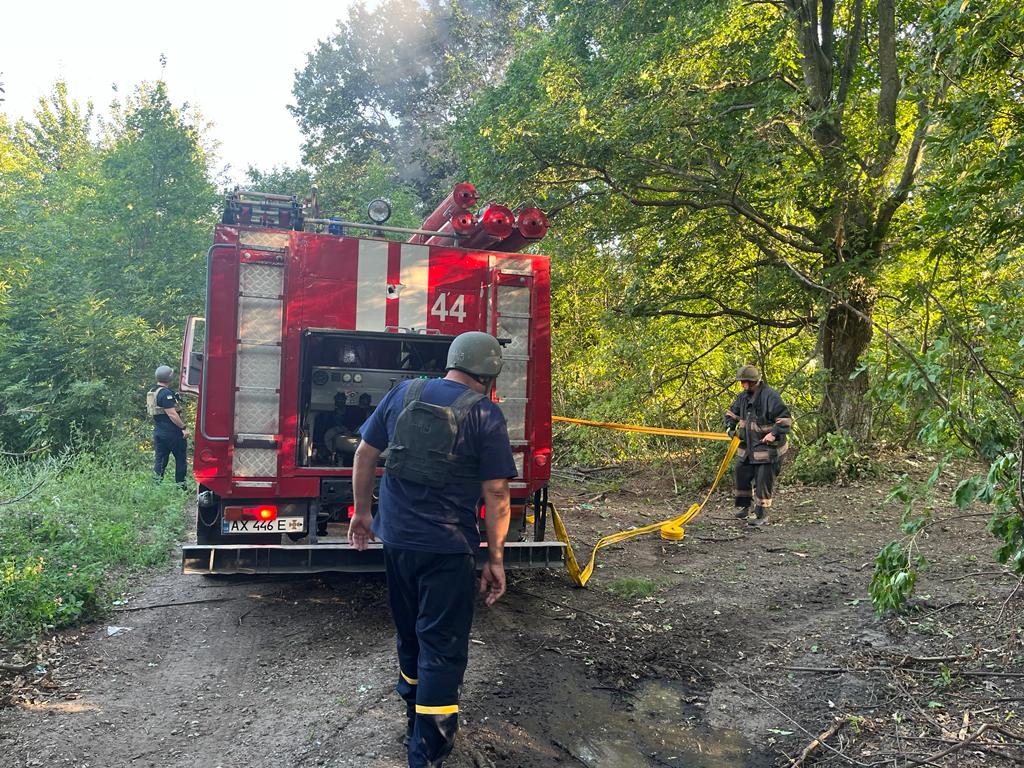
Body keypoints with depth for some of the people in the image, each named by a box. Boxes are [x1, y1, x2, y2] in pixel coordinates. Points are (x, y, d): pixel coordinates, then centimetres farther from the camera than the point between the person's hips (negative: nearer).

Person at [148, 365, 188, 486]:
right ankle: (180, 485, 6)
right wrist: (184, 427, -18)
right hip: (172, 432, -8)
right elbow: (172, 414, -22)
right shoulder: (166, 393, -18)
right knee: (180, 459, 4)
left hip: (158, 432, 9)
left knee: (159, 460, 10)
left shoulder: (151, 392, 13)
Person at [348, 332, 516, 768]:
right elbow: (496, 493, -9)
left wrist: (362, 512, 19)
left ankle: (414, 718, 41)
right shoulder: (485, 415, -8)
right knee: (442, 648, 5)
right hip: (446, 548, -5)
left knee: (410, 634, 23)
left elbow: (365, 455, 8)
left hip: (395, 539, 5)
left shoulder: (403, 394, 4)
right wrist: (495, 559, -2)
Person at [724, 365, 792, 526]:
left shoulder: (771, 396, -18)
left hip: (767, 448, -8)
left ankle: (760, 515, 7)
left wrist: (774, 433, -30)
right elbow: (732, 412, 20)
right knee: (741, 476, 13)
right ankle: (744, 507, 31)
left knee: (763, 482, -4)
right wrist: (730, 426, 2)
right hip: (746, 447, 8)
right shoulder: (743, 396, 6)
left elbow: (785, 419, -18)